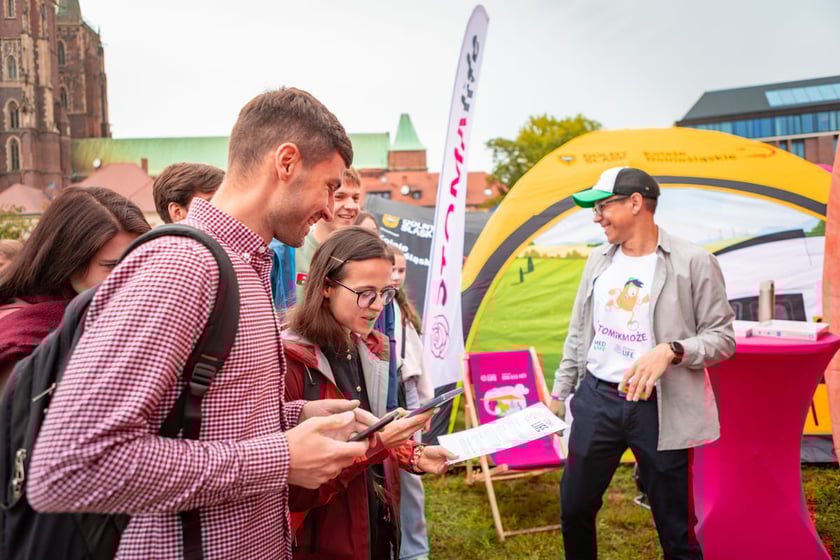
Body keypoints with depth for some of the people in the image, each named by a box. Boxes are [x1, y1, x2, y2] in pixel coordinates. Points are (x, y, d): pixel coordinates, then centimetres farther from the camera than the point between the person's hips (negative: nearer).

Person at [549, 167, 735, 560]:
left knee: (676, 528, 8)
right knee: (574, 508, 15)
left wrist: (671, 350, -26)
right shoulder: (599, 259, 6)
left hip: (659, 409, -4)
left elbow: (722, 338, -8)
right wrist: (559, 393, 16)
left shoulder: (693, 263, -11)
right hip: (596, 399, 5)